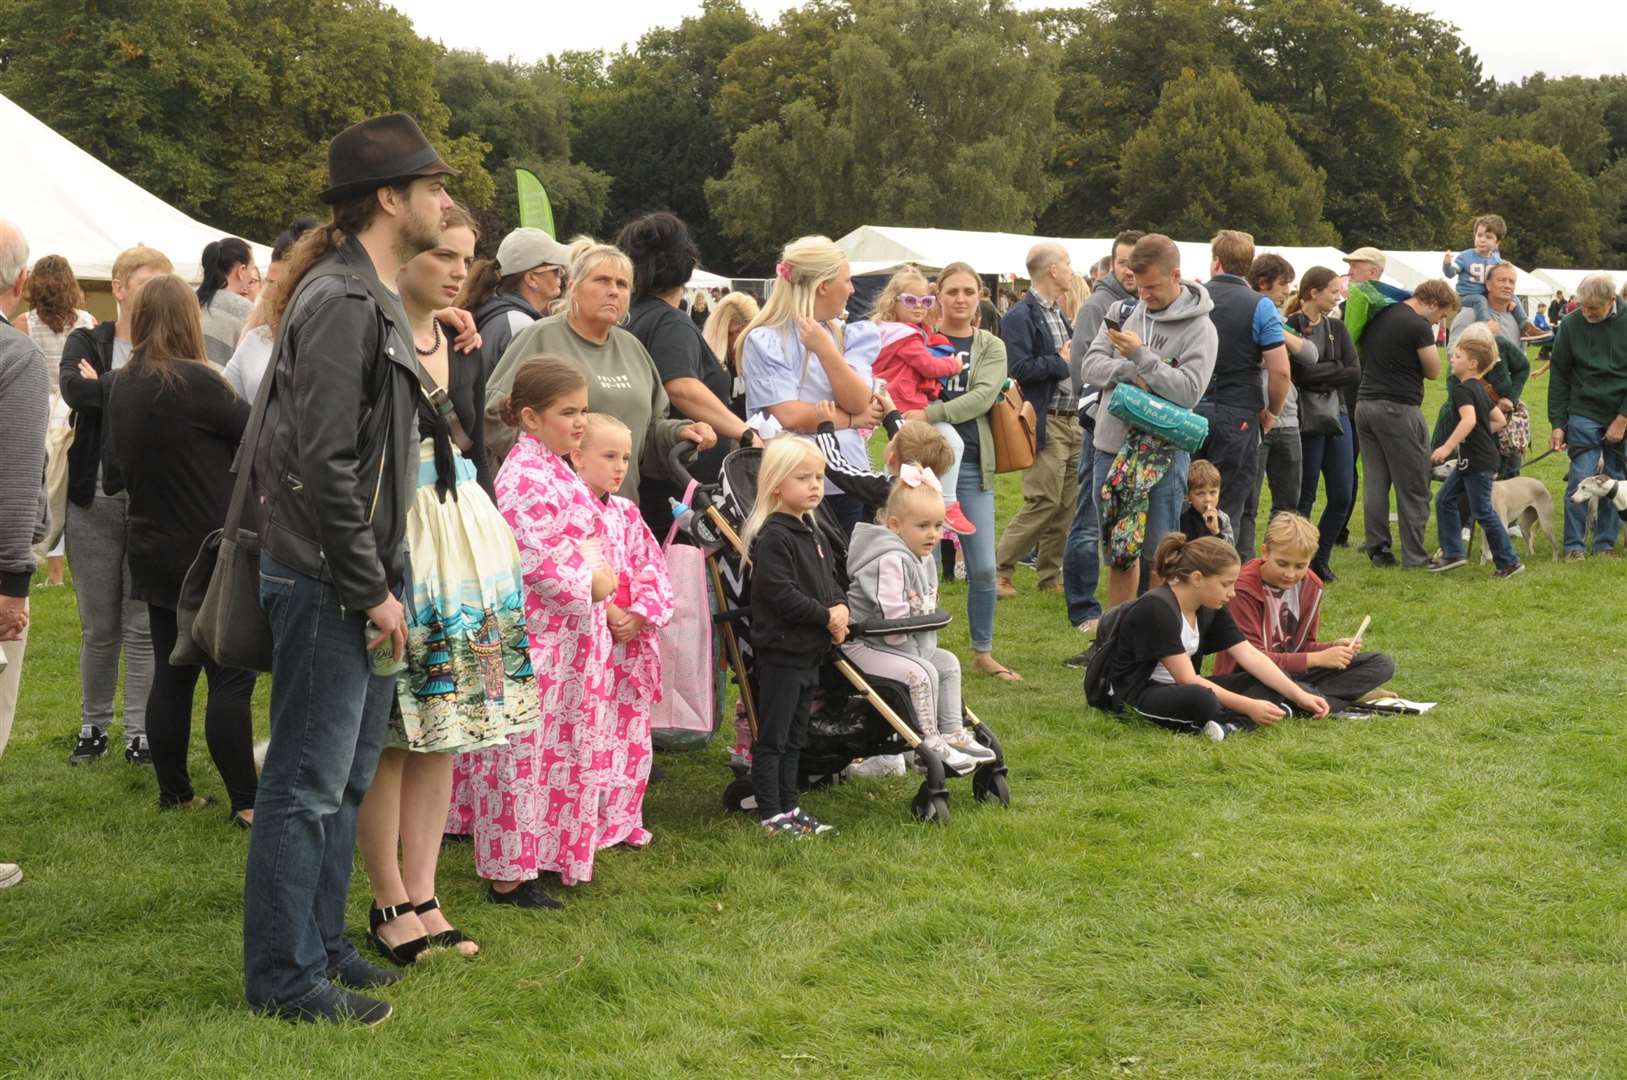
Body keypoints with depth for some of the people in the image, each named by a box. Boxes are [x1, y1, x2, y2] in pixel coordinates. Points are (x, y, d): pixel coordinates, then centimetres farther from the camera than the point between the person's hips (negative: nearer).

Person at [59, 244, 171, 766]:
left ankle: (139, 732, 11)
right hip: (94, 501, 1)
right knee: (98, 627, 10)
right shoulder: (86, 342, 5)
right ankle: (93, 725, 24)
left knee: (144, 626, 3)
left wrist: (103, 388, -15)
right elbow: (72, 388, -16)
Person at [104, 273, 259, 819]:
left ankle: (174, 793, 19)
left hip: (154, 552, 8)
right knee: (231, 677, -4)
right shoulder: (192, 381, -18)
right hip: (209, 553, -8)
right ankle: (245, 804, -4)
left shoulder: (122, 386, 6)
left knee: (172, 674, 13)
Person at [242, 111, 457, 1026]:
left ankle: (320, 942, 28)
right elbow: (324, 463, -22)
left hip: (362, 577, 10)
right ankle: (285, 976, 7)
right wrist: (371, 588, -18)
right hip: (327, 580, -10)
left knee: (347, 775, 17)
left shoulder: (374, 298, 15)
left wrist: (383, 576, 15)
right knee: (309, 781, -2)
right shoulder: (339, 300, -17)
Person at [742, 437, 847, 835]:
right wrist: (826, 617, -17)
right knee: (771, 738, -1)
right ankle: (771, 814, 4)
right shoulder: (771, 536, -17)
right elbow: (780, 593, -23)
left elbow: (829, 578, 20)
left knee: (793, 737, 16)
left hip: (810, 652, 9)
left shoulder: (811, 532, 14)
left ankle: (789, 806, 25)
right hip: (780, 651, -9)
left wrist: (840, 607, -2)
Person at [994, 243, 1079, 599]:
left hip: (1071, 421, 9)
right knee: (1044, 502, -12)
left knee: (1066, 504, 9)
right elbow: (1018, 369, -22)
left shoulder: (1058, 314, 19)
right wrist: (1060, 363, -13)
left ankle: (1050, 575, 18)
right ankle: (998, 570, -3)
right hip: (1045, 424, -9)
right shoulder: (1020, 317, -11)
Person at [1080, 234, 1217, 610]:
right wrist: (1132, 371, -16)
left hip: (1162, 453, -5)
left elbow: (1188, 390, -19)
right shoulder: (1125, 311, 6)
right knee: (1118, 550, 15)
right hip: (1112, 446, 5)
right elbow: (1091, 366, 1)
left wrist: (1140, 356, -21)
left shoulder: (1200, 329, -8)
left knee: (1158, 554, 0)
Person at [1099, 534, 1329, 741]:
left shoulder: (1210, 608, 2)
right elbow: (1187, 680, -25)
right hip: (1137, 697, -9)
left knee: (1266, 680, -4)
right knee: (1200, 698, -40)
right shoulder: (1156, 609, -24)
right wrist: (1249, 707, -26)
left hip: (1181, 689, 9)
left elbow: (1250, 655, -1)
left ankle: (1231, 726, -27)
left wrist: (1299, 695, -11)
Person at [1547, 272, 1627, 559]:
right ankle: (1574, 545, 1)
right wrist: (1557, 423, -2)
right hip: (1584, 414, -1)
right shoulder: (1571, 325, -5)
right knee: (1581, 479, -7)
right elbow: (1559, 377, 1)